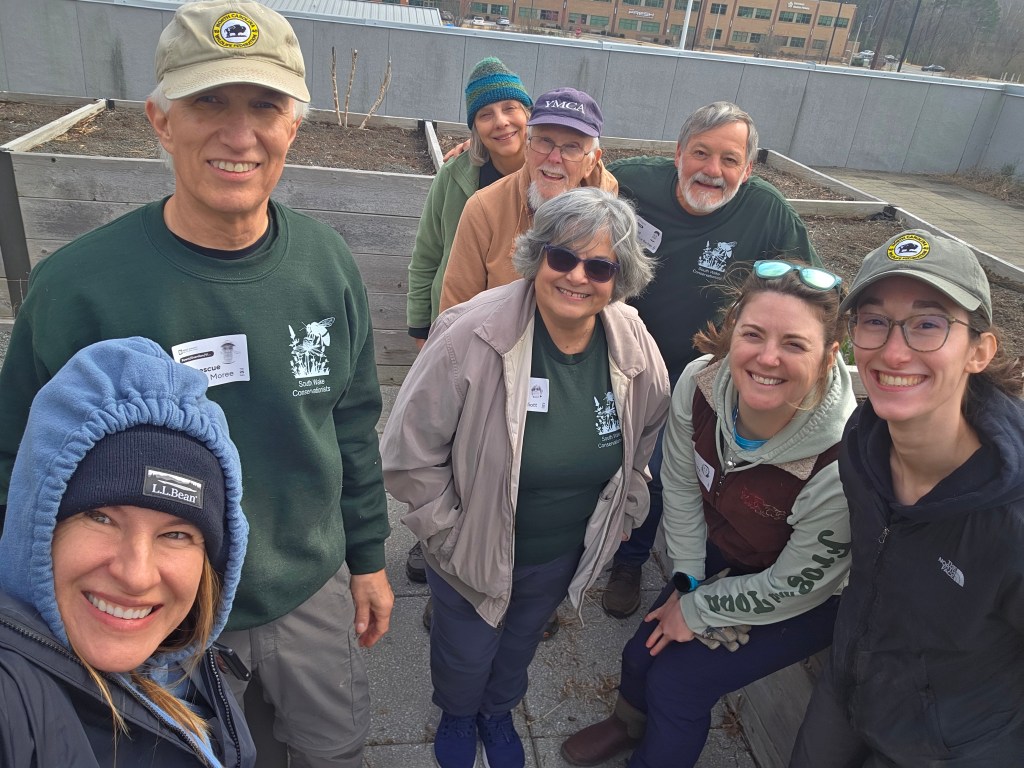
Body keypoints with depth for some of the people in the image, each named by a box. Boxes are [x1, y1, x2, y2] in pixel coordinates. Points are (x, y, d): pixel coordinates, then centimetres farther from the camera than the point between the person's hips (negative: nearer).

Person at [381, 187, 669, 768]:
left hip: (564, 556, 4)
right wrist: (449, 531, -15)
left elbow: (646, 442, 5)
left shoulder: (636, 349, -15)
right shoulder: (471, 337, -29)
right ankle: (457, 714, 61)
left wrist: (620, 520, 6)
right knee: (465, 656, 23)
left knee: (521, 645, 30)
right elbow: (410, 452, -20)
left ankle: (498, 711, 65)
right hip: (474, 552, -3)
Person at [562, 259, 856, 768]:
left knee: (677, 681, 0)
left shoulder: (841, 463, -39)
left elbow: (794, 586, -23)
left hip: (804, 602, -4)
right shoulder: (699, 384, -27)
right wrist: (687, 583, -4)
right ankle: (630, 723, 50)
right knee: (646, 650, 13)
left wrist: (696, 611, -12)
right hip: (722, 552, 4)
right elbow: (682, 488, -8)